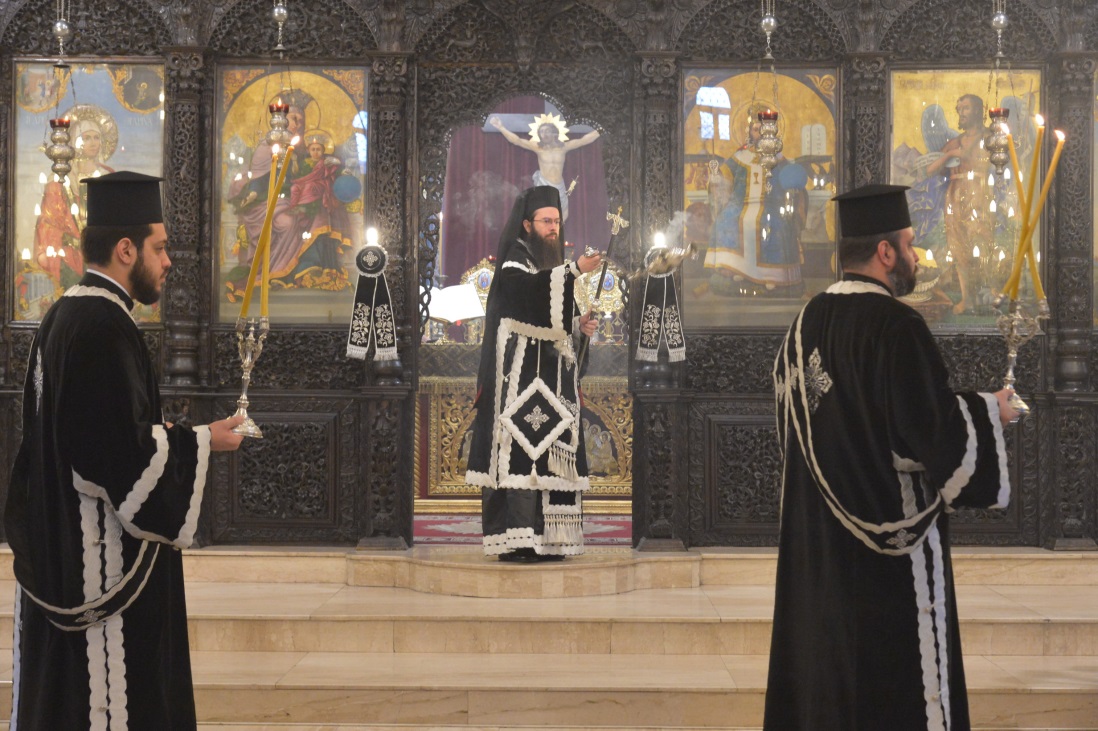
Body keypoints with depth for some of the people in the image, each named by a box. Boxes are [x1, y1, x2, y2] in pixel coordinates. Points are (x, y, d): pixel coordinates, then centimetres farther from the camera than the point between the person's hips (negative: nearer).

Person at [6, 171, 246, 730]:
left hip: (59, 551, 10)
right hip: (103, 555, -10)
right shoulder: (104, 326, -19)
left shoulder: (63, 316, 12)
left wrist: (166, 431, 17)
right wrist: (202, 442, -9)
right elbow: (126, 449, -23)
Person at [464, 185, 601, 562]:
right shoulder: (514, 262, -7)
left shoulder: (551, 266, 20)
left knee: (548, 452, 4)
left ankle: (542, 539, 6)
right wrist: (574, 270, -40)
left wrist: (579, 325, 7)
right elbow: (531, 290, -29)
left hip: (551, 374, 9)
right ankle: (514, 540, -16)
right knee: (520, 447, -14)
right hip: (520, 374, -8)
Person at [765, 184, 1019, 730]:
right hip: (891, 544, -7)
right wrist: (991, 412, -3)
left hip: (817, 539, 7)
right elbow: (935, 430, -21)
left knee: (826, 658, 14)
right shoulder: (898, 327, -18)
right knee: (896, 681, 0)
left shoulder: (808, 323, 5)